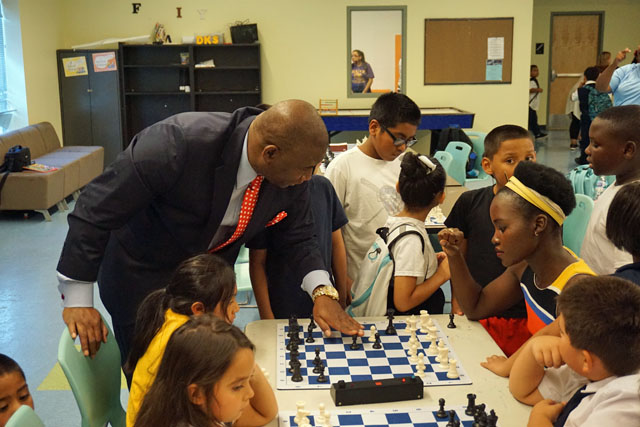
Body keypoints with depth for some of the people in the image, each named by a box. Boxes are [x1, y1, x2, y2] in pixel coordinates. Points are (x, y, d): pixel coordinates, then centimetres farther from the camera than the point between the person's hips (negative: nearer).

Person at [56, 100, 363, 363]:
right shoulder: (179, 142, -36)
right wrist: (78, 299, -21)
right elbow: (94, 209, -26)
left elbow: (298, 236, -1)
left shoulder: (292, 172, -18)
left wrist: (322, 291, -17)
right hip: (143, 277, -5)